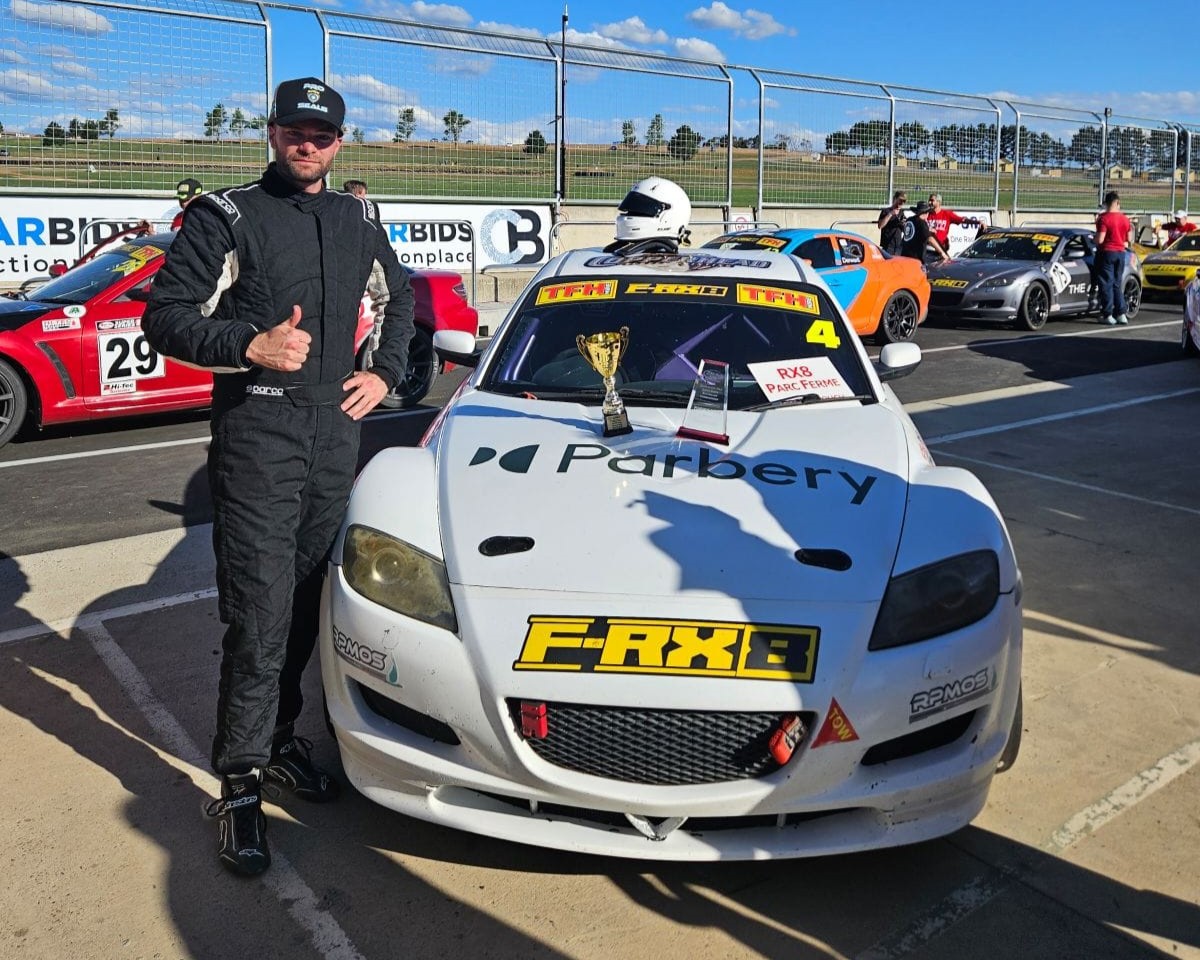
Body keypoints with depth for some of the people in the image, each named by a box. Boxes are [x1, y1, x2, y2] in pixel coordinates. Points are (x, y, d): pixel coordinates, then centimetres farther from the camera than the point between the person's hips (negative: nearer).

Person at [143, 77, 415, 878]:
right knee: (261, 614, -9)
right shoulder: (227, 218, -2)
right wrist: (250, 344, -22)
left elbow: (398, 299, 27)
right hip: (257, 430, -5)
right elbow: (166, 316, -6)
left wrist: (385, 373, 11)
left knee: (305, 602, 13)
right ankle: (241, 786, 3)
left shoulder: (359, 222, 14)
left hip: (336, 430, 5)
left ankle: (280, 738, 29)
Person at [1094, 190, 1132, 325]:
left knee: (1107, 285, -1)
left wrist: (1094, 239, 2)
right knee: (1117, 284, 14)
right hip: (1120, 253, 6)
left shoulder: (1103, 218, -15)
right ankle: (1121, 314, 11)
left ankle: (1108, 315, -3)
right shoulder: (1125, 219, 4)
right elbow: (1128, 239, 10)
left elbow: (1099, 240, -18)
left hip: (1106, 253, -6)